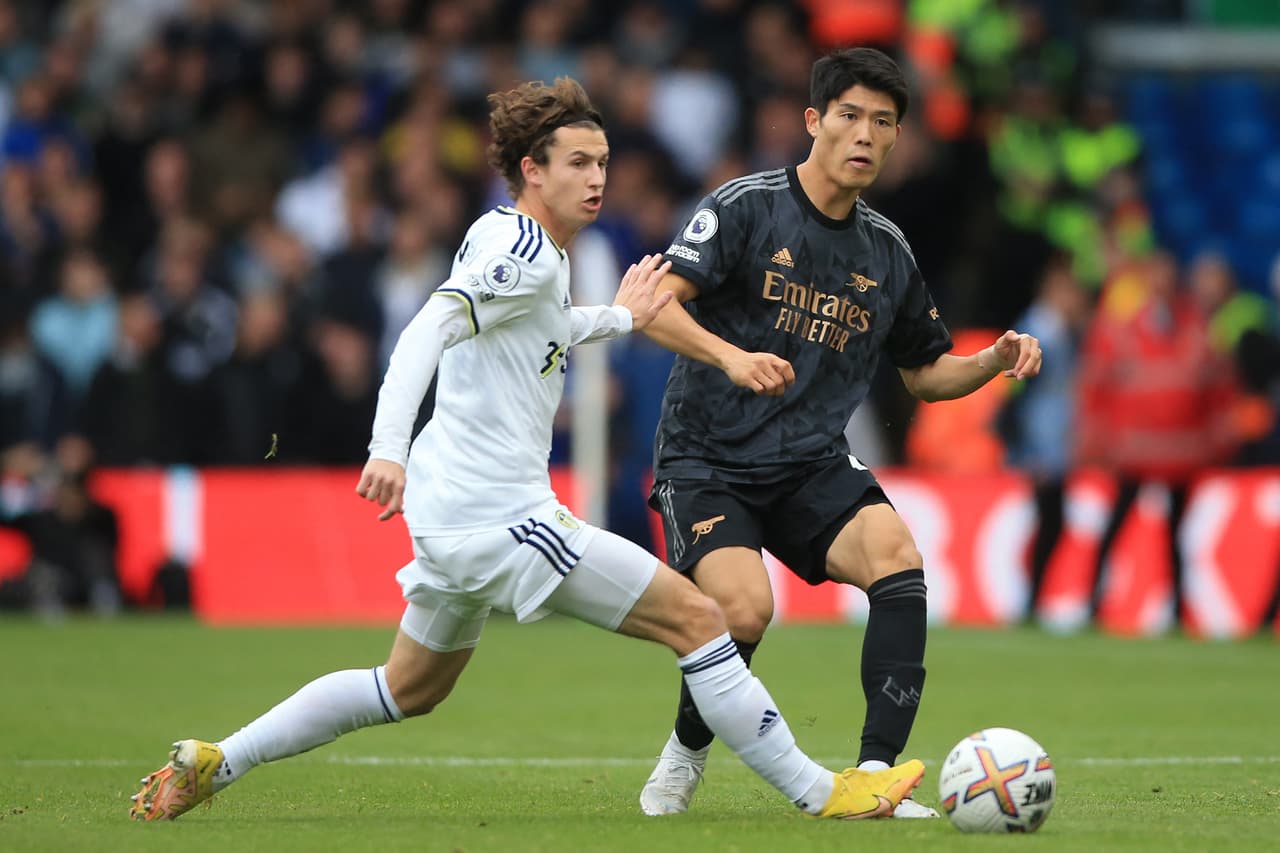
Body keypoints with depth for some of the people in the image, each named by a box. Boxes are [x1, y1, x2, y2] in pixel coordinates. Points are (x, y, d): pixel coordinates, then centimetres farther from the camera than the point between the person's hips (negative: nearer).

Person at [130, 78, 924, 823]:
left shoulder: (512, 242, 16)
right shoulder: (526, 254, -15)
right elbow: (432, 327, -29)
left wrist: (617, 318, 36)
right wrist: (389, 447, -40)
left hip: (451, 513, 11)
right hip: (500, 515, -11)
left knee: (411, 690, 25)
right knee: (696, 617, -8)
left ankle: (213, 762, 24)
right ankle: (822, 793, -6)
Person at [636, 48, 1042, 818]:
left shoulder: (887, 251, 10)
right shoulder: (748, 207, -6)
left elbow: (924, 372, 21)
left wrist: (995, 361, 2)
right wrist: (730, 357, -33)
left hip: (814, 466, 4)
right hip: (708, 460, -4)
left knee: (896, 556, -25)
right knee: (744, 609, -27)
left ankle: (874, 776, -24)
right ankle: (685, 754, 5)